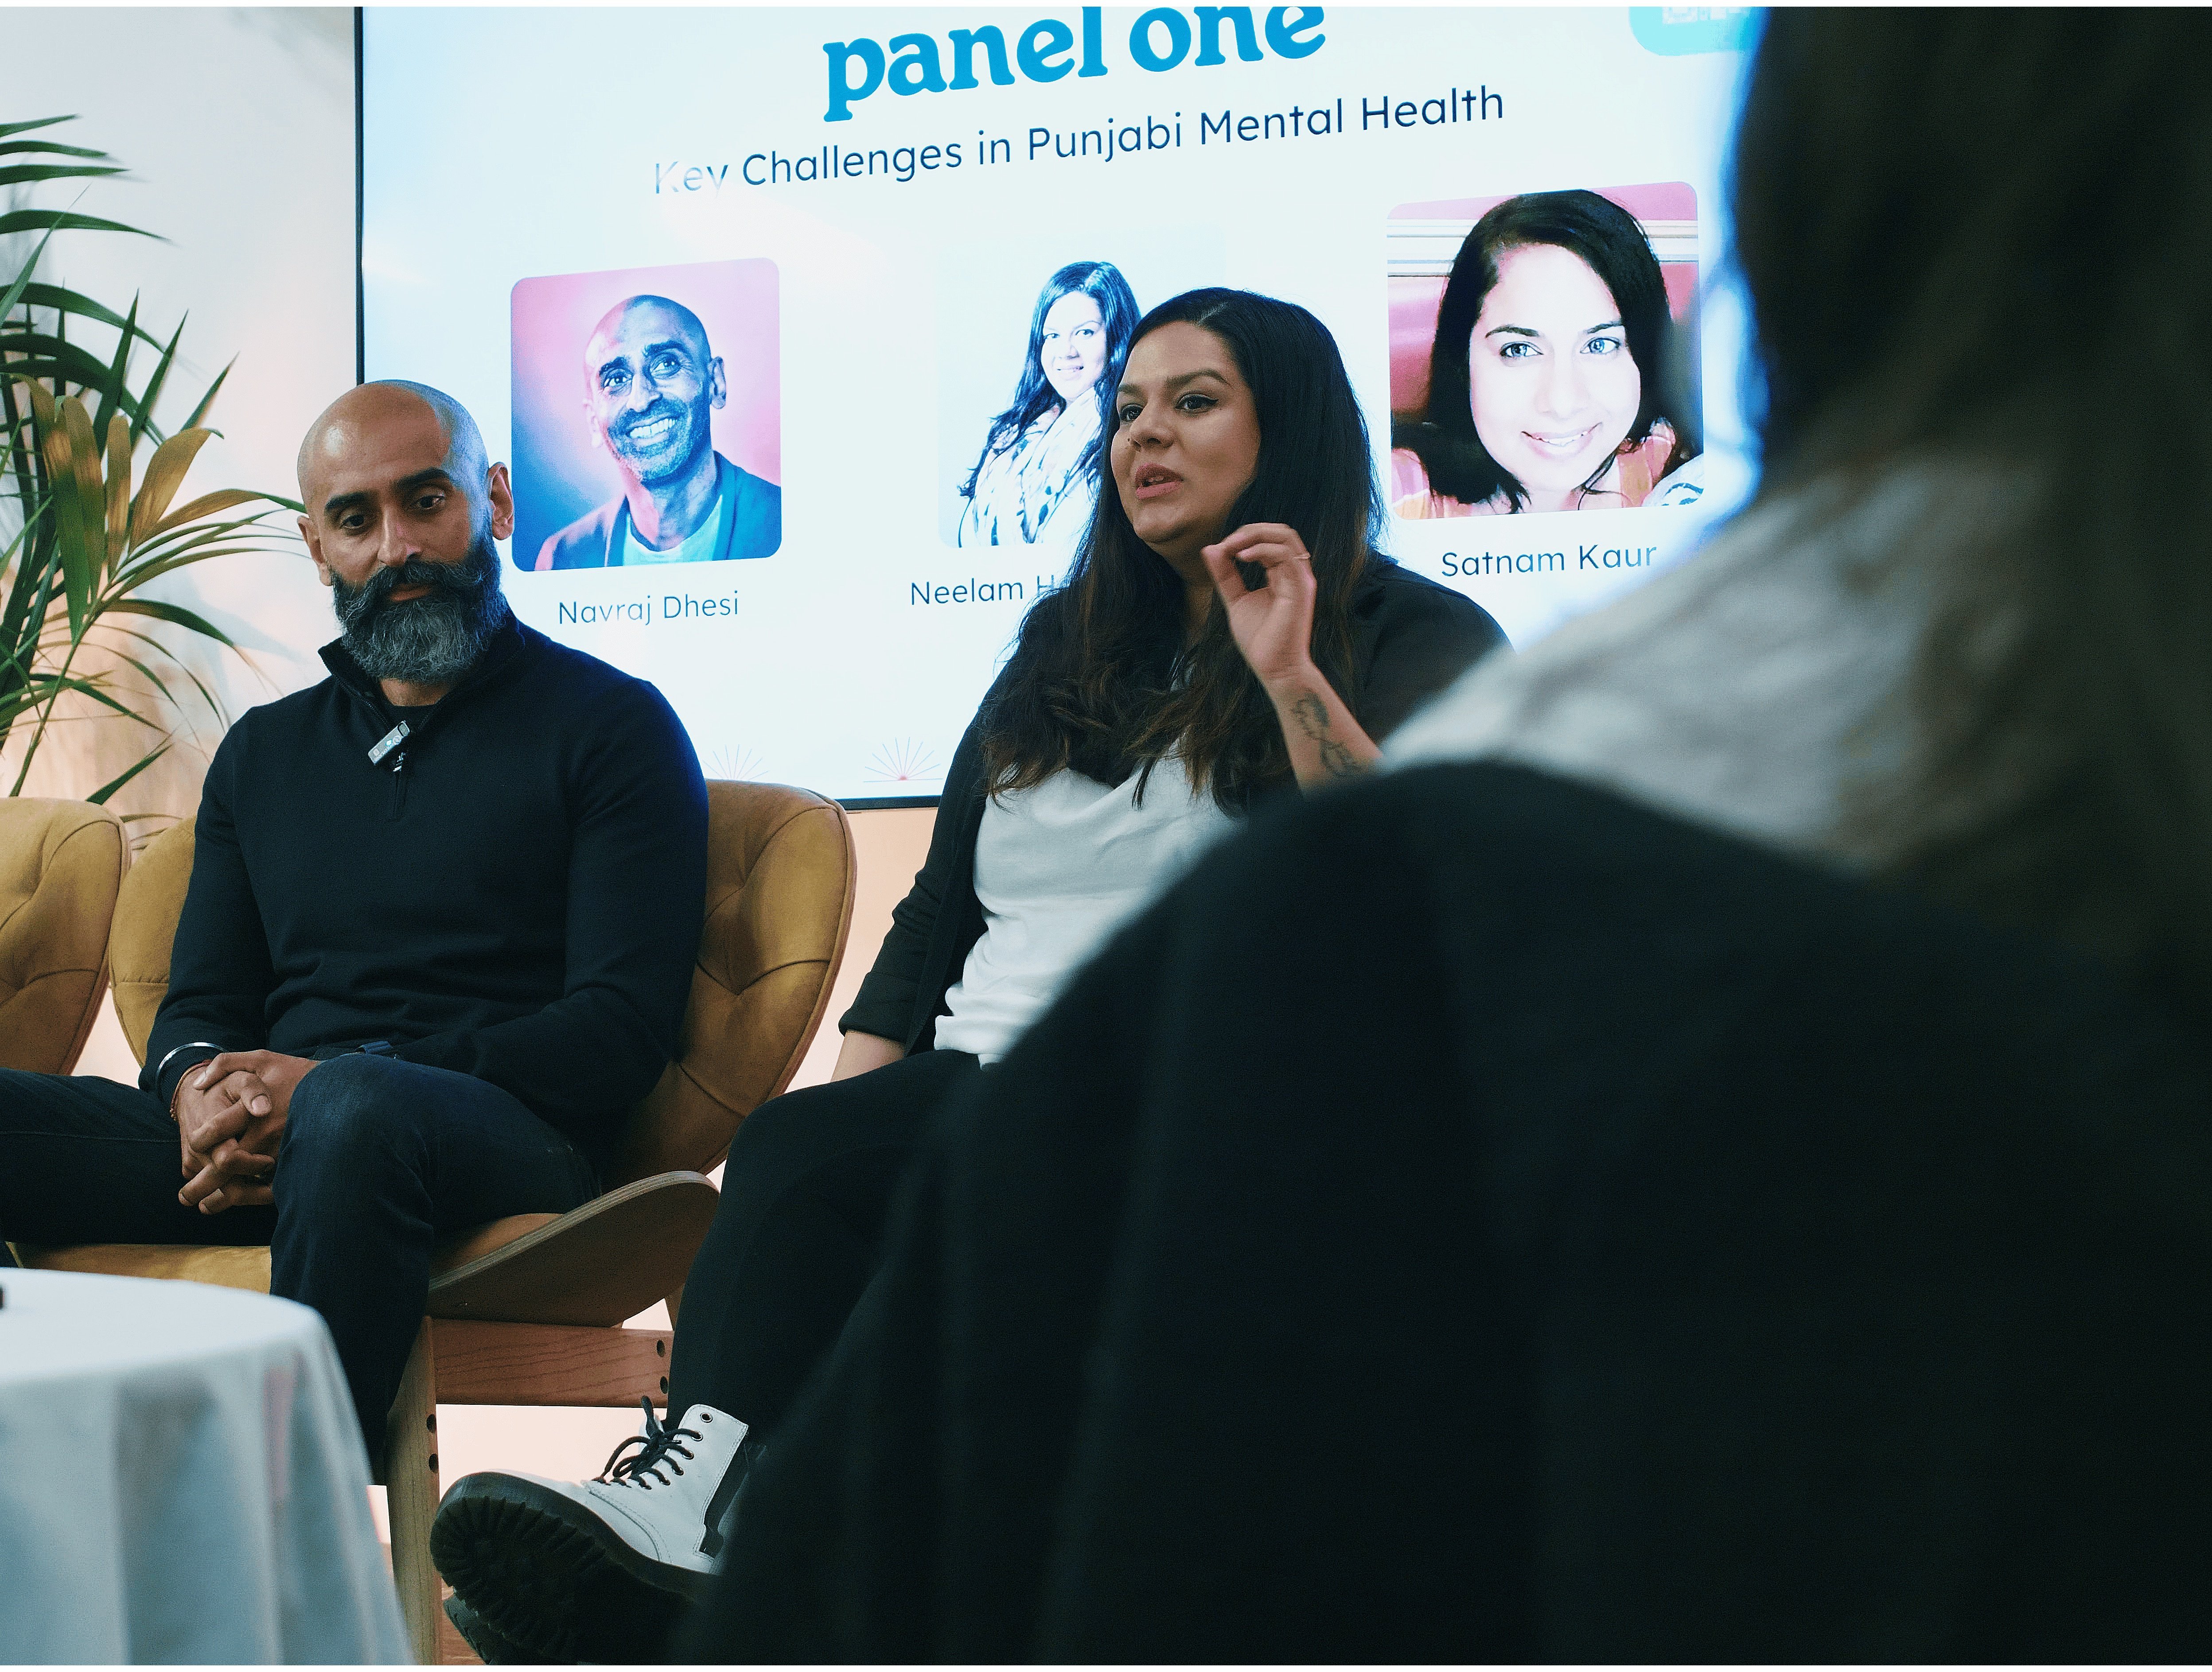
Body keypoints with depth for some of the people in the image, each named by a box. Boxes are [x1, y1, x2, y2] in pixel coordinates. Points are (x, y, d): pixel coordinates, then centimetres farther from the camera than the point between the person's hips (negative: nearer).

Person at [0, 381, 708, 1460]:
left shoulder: (610, 726, 8)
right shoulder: (265, 754, 25)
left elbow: (623, 1026, -3)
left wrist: (335, 1083, -15)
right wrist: (200, 1088, -6)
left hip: (502, 1137, -5)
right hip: (264, 1148, 5)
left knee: (356, 1109, -40)